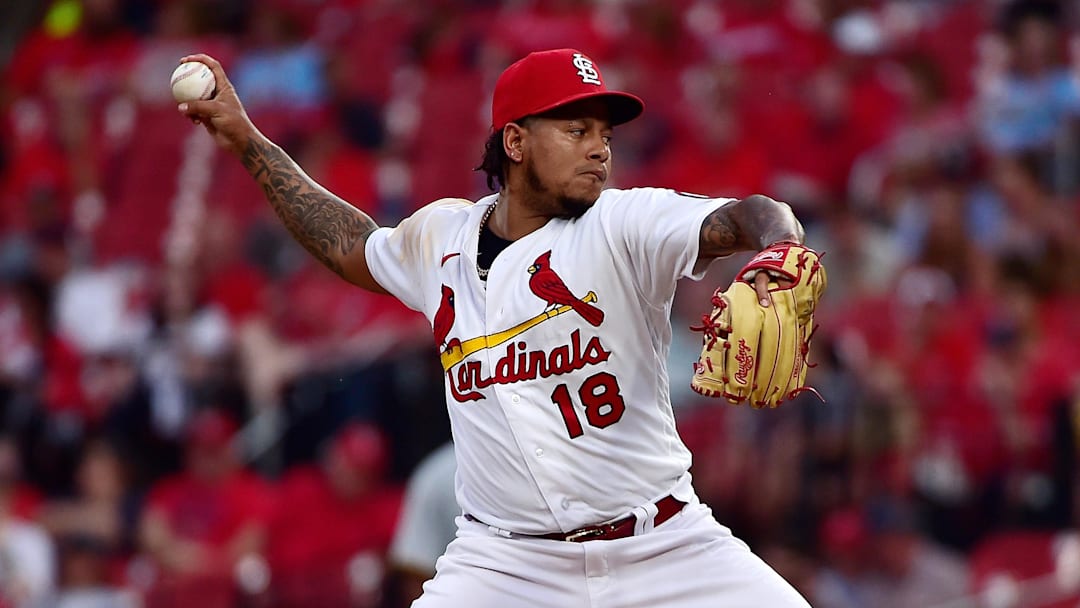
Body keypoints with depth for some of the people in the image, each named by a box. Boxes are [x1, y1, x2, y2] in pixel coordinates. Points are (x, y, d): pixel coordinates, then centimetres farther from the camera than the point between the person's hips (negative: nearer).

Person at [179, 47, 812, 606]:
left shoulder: (623, 225, -6)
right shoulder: (441, 236, 7)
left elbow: (739, 220, -24)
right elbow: (354, 247, 29)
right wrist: (248, 140, 30)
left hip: (664, 549, -2)